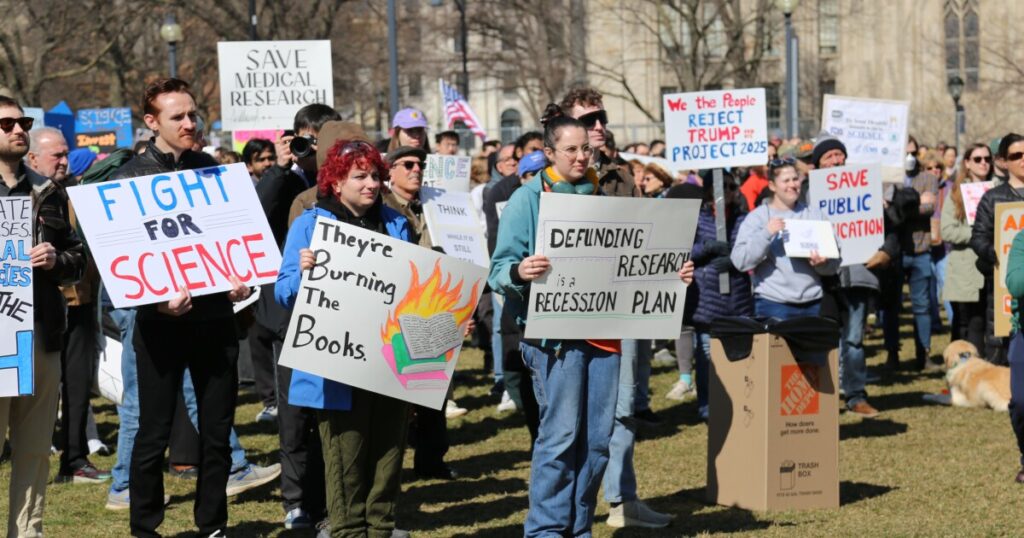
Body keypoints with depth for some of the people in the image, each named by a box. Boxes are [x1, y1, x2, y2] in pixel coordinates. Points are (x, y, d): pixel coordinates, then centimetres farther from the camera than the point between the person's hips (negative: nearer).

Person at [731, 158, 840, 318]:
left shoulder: (814, 215, 11)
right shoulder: (757, 217, 2)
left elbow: (834, 264, 12)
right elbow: (740, 261, -9)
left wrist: (821, 263, -10)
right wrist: (766, 234, -21)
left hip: (812, 305, 3)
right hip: (773, 305, -3)